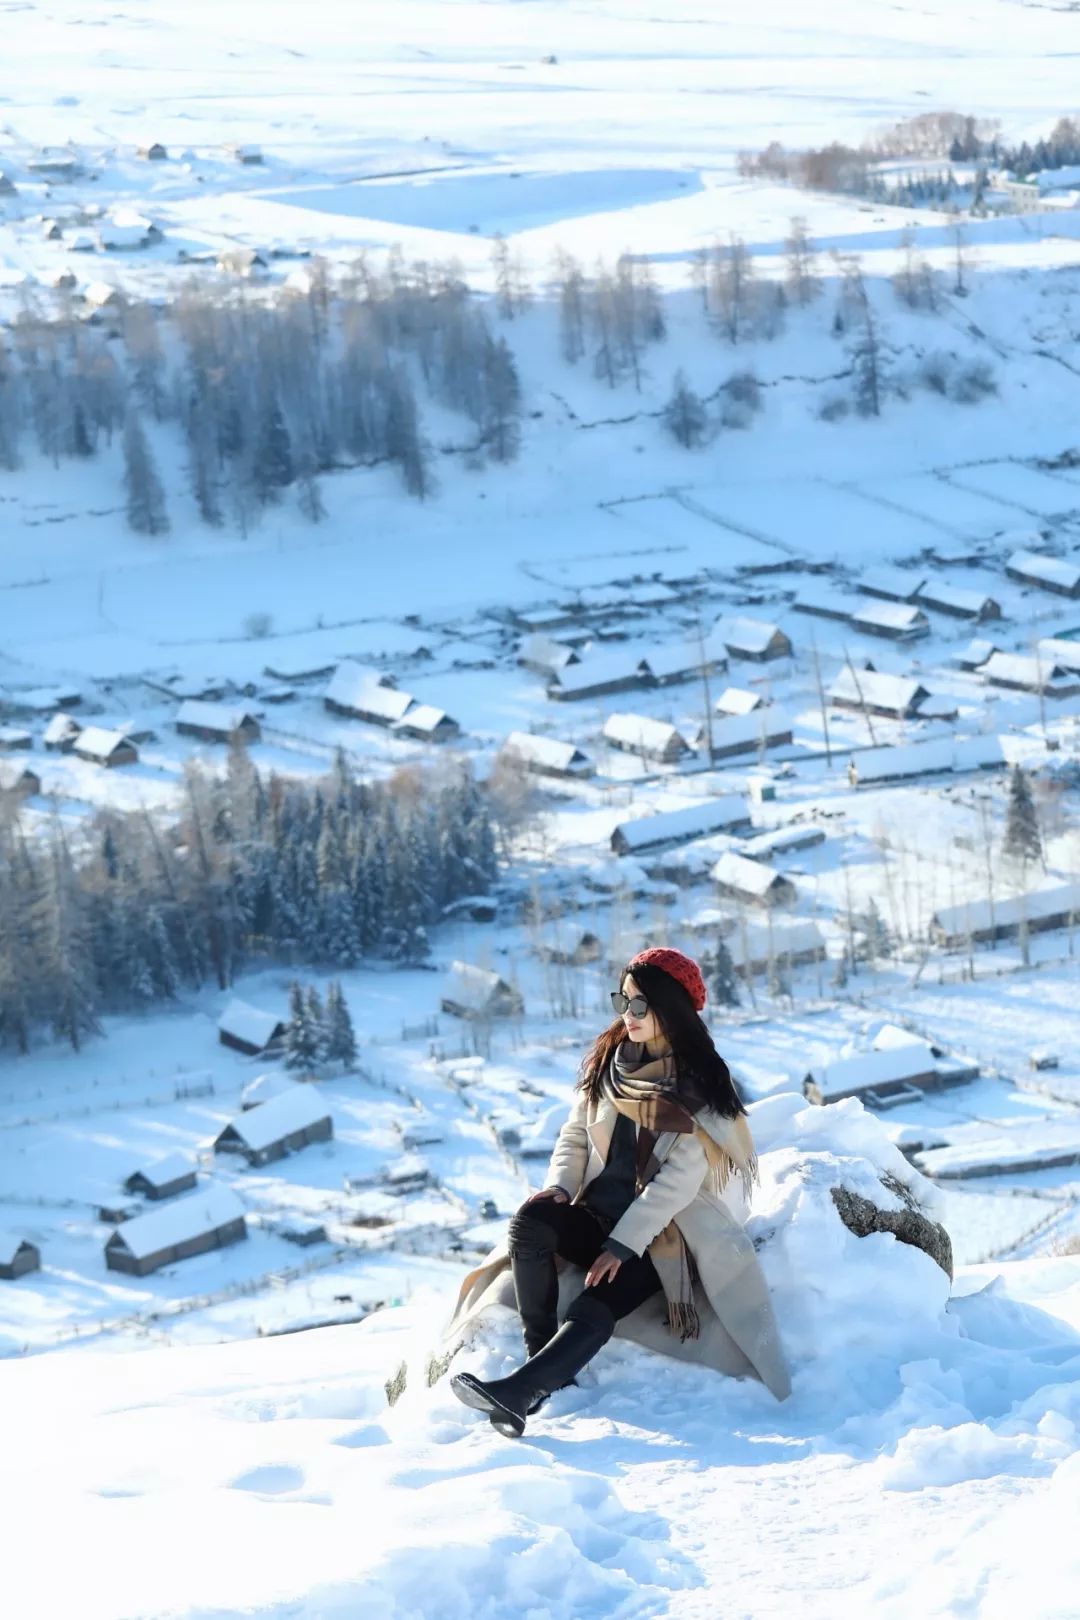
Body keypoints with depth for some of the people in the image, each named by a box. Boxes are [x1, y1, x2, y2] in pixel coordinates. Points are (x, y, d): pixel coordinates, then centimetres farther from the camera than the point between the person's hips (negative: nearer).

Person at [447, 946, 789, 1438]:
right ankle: (540, 1355, -25)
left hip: (658, 1236, -5)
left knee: (594, 1309, -31)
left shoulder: (699, 1089, -8)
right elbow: (575, 1136, 12)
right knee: (532, 1221, -28)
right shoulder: (606, 1061, 7)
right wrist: (559, 1186, -9)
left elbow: (679, 1182, -15)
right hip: (595, 1217, 5)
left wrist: (623, 1245, -21)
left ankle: (518, 1392, -46)